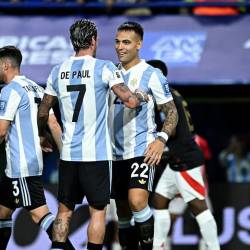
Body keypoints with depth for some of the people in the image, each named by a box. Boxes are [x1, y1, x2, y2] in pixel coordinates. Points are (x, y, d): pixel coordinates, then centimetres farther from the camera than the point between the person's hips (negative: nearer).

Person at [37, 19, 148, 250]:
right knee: (98, 211, 3)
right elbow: (130, 101, -16)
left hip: (68, 153, 4)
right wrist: (141, 96, 7)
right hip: (96, 153, -4)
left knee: (64, 210, 12)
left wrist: (41, 135, 33)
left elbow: (43, 111, 15)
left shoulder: (58, 72, 6)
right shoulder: (104, 68, -7)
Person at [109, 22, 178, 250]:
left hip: (142, 151, -6)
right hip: (116, 153, 6)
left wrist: (161, 139, -18)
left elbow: (171, 111, -3)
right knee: (123, 212, 9)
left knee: (137, 201, -24)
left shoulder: (151, 75, -4)